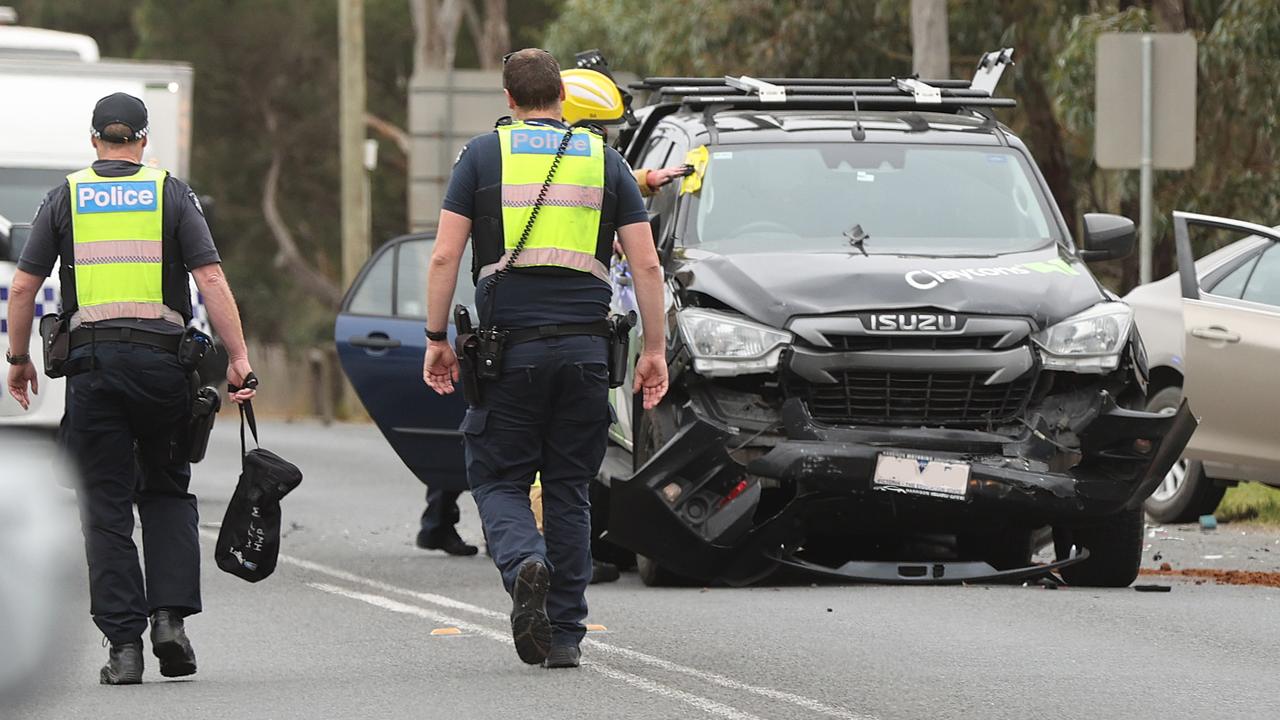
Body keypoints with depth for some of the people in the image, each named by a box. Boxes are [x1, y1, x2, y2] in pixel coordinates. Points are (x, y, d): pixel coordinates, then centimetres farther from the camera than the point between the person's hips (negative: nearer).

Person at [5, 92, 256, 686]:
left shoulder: (66, 198, 8)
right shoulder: (171, 194, 6)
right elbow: (211, 280, -3)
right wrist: (239, 359, -3)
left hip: (92, 363, 0)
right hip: (161, 360, 0)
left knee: (106, 507, 3)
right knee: (167, 492, 16)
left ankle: (124, 643, -3)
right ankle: (171, 616, -1)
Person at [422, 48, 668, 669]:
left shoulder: (483, 155, 4)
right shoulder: (604, 161, 10)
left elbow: (444, 257, -2)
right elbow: (646, 266, 5)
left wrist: (436, 339, 5)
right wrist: (654, 350, 10)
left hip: (510, 347, -2)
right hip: (584, 346, 2)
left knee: (497, 479, 8)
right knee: (569, 489, 11)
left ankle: (525, 562, -24)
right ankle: (564, 635, 9)